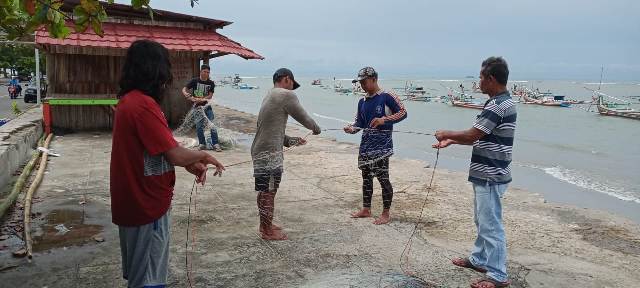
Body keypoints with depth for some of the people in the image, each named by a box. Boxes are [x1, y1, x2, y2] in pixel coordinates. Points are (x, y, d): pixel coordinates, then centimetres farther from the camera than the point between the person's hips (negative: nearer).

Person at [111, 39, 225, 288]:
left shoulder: (128, 101, 8)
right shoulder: (144, 105, -23)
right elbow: (175, 155, -24)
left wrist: (190, 163, 6)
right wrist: (204, 155, -6)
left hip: (133, 201, 9)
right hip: (147, 205, -9)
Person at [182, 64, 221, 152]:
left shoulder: (211, 83, 1)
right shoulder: (195, 81, -3)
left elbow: (210, 96, -5)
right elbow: (184, 89, -6)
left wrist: (200, 99, -20)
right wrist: (187, 95, -29)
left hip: (207, 106, 1)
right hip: (197, 106, -1)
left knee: (212, 125, -6)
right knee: (199, 126, 3)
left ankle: (215, 144, -3)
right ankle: (202, 144, 14)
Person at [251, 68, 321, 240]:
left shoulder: (269, 97, 19)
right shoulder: (286, 95, -10)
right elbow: (303, 117, -3)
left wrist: (291, 141, 20)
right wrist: (316, 128, 16)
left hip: (260, 151, 10)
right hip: (270, 153, -10)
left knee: (264, 191, 19)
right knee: (269, 192, 1)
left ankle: (265, 225, 32)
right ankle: (268, 231, 12)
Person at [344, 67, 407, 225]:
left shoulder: (387, 96, -6)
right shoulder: (362, 102, 14)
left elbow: (403, 113, -9)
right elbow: (359, 123, 14)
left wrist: (384, 119, -20)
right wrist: (351, 128, -7)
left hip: (382, 144, -7)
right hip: (366, 143, 7)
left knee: (383, 177, -5)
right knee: (366, 176, 12)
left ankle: (386, 214, 7)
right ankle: (366, 209, 25)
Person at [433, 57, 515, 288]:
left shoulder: (499, 105, -21)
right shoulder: (501, 102, 13)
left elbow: (471, 135, -22)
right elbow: (480, 138, 17)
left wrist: (447, 134, -5)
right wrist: (451, 141, 13)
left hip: (490, 176, -11)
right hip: (486, 173, 11)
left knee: (491, 225, -2)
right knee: (482, 221, 21)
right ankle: (479, 259, 35)